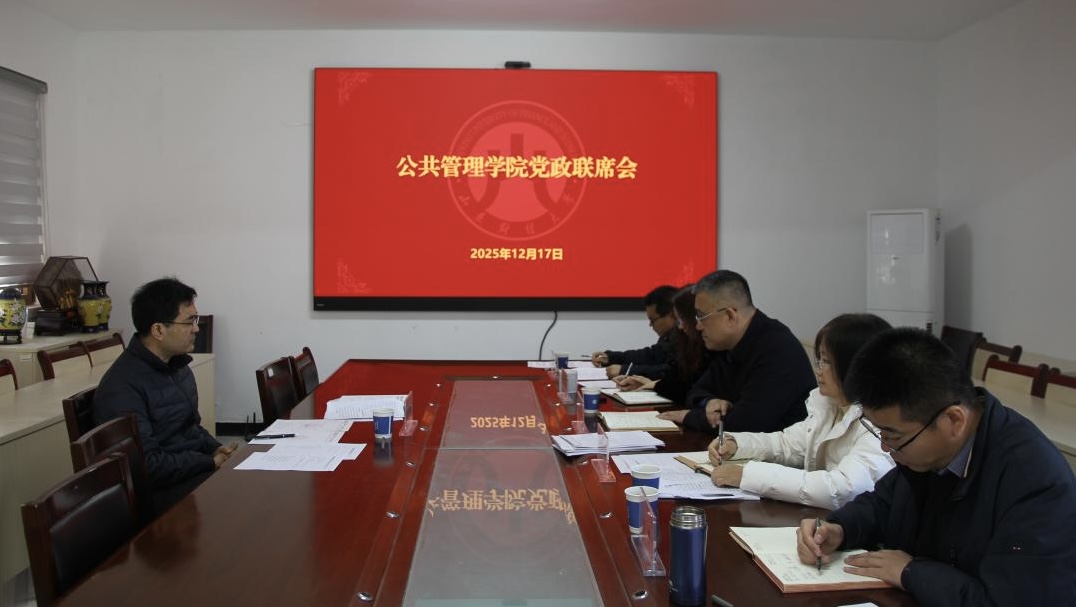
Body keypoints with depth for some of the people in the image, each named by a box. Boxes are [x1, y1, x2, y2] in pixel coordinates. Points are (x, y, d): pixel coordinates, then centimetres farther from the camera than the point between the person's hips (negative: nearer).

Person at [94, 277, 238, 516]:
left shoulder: (177, 365, 9)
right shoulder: (122, 387, -19)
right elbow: (146, 464, -22)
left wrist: (216, 449, 2)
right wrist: (211, 463, -18)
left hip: (197, 466, 9)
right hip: (163, 489, -9)